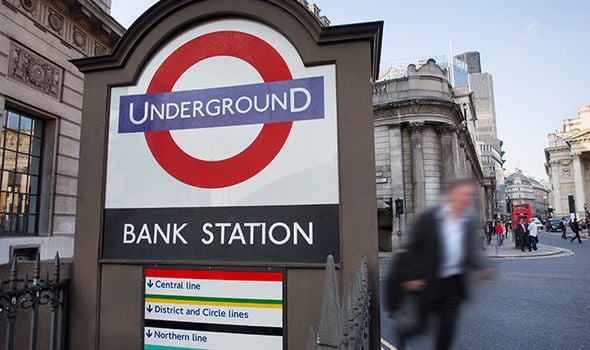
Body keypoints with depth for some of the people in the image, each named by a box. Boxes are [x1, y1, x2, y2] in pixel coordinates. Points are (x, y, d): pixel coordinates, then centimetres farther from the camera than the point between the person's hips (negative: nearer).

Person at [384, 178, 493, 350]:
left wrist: (481, 268, -9)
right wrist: (411, 277, -12)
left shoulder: (471, 221, 0)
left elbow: (472, 250, 10)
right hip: (427, 283, -4)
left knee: (448, 327, 10)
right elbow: (412, 247, -8)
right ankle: (401, 331, 43)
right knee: (420, 324, 10)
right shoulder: (428, 218, -13)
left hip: (454, 283, 4)